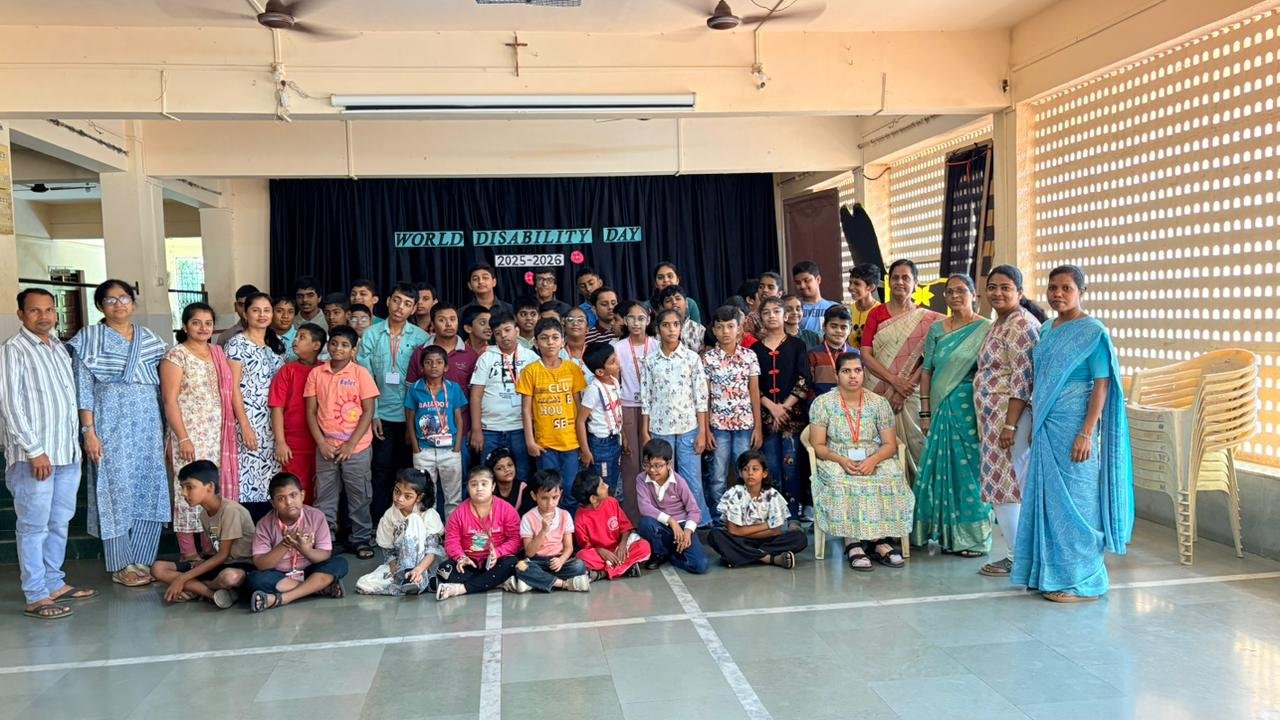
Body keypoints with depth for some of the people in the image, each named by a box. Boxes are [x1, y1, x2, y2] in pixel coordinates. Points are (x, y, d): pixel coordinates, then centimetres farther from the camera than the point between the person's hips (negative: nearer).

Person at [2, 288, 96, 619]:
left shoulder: (60, 348, 14)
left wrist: (75, 444, 13)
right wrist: (35, 451, -16)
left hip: (67, 452, 7)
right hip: (34, 455, -7)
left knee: (59, 523, 14)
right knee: (34, 526, -2)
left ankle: (55, 583, 25)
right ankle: (35, 597, 3)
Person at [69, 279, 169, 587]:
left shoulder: (148, 338, 12)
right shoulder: (89, 339, 0)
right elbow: (84, 389, -5)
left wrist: (164, 428, 10)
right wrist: (88, 431, -12)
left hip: (147, 423, 4)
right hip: (111, 424, -4)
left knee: (151, 489, 3)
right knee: (117, 490, -1)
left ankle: (142, 560, 14)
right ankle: (121, 566, 9)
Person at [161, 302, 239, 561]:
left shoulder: (218, 353, 13)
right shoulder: (176, 355, -6)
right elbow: (170, 400, -11)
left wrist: (229, 432, 10)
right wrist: (183, 438, -17)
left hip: (218, 434, 6)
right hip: (190, 434, -6)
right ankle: (188, 552, 5)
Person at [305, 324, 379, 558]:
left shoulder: (361, 373, -4)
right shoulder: (316, 373, 3)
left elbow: (369, 411, -6)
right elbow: (311, 411, 4)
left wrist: (350, 444, -11)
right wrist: (321, 443, -7)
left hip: (357, 448, -2)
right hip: (326, 448, 2)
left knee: (359, 496, 7)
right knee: (324, 497, 9)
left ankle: (360, 539, 19)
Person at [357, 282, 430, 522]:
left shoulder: (421, 337, 0)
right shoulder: (370, 335, 1)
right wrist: (372, 414, -5)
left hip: (411, 415, 0)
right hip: (382, 415, 0)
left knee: (407, 470, 9)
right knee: (381, 470, 4)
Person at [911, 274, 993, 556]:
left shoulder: (985, 329, -3)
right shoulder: (936, 329, 9)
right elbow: (927, 370, 9)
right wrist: (925, 412, 4)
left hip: (970, 409, -4)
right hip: (941, 409, 4)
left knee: (969, 469, 0)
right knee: (942, 468, 7)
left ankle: (973, 537, 11)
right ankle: (947, 533, 18)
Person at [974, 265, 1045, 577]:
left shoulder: (1021, 324, -14)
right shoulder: (1001, 323, 16)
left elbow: (1023, 379, -20)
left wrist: (1010, 425, -23)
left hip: (1010, 415, -10)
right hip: (995, 417, 10)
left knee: (1006, 485, -3)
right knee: (1010, 486, 12)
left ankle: (1016, 558, 6)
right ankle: (1016, 553, 19)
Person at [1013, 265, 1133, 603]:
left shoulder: (1092, 332, -9)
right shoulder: (1047, 330, 12)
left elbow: (1102, 385, -12)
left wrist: (1086, 433, -19)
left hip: (1073, 428, -7)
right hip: (1046, 428, 7)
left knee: (1073, 499, -1)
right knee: (1046, 498, 10)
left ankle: (1080, 580, 9)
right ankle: (1050, 572, 21)